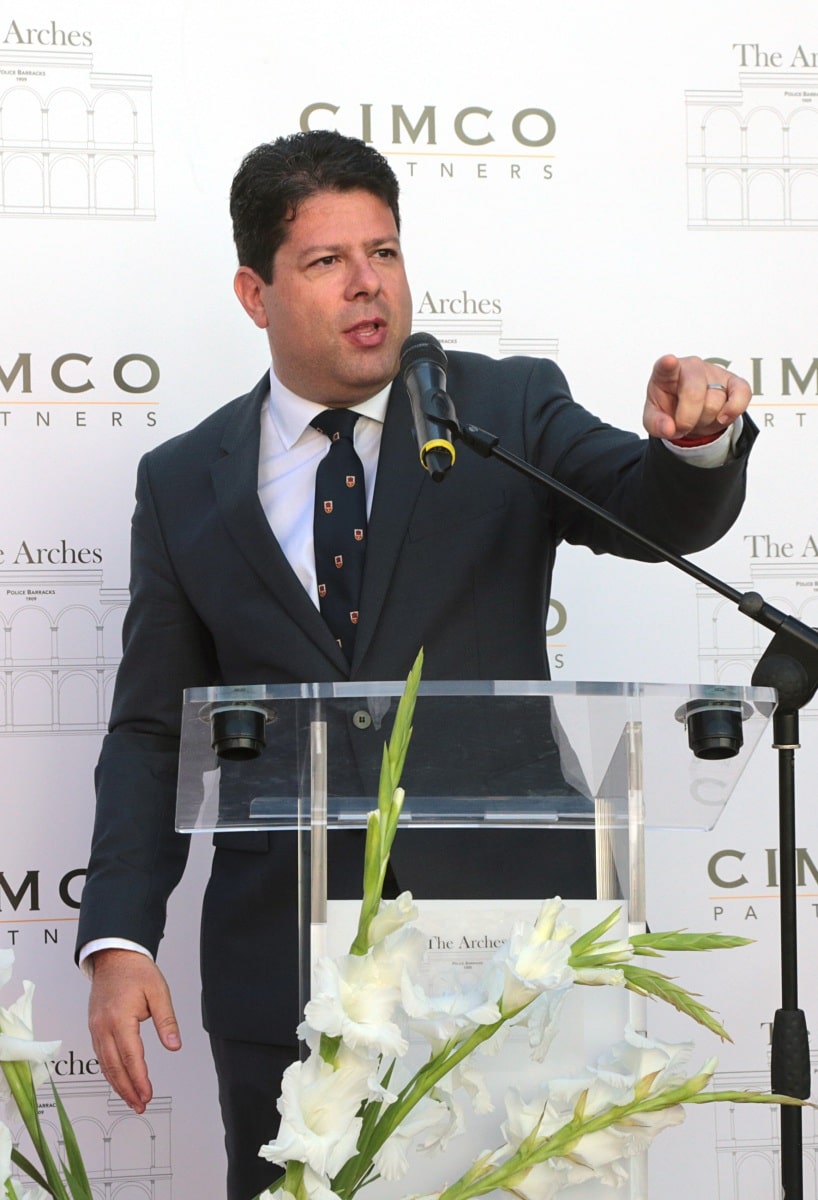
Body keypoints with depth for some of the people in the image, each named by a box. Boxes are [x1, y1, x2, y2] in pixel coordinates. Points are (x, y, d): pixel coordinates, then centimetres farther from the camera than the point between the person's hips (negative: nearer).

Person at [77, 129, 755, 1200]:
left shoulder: (510, 412, 3)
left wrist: (694, 440, -36)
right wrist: (118, 940, -5)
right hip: (280, 978, 1)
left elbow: (662, 514, -12)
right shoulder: (184, 485, 6)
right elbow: (153, 732, 6)